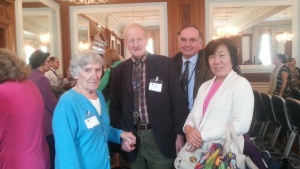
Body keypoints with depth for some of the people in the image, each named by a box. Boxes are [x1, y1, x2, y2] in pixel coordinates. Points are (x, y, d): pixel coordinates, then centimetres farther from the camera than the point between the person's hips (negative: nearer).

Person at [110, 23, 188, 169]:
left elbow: (178, 101, -4)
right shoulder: (119, 71, 4)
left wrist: (179, 134, -6)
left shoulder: (165, 64, -5)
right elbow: (115, 107, 8)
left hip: (160, 137, -2)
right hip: (132, 137, 3)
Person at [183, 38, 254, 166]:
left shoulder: (241, 84, -10)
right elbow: (193, 114, 10)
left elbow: (241, 125, -19)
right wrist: (188, 128, -12)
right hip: (199, 150, 6)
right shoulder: (205, 86, 11)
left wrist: (202, 135, -18)